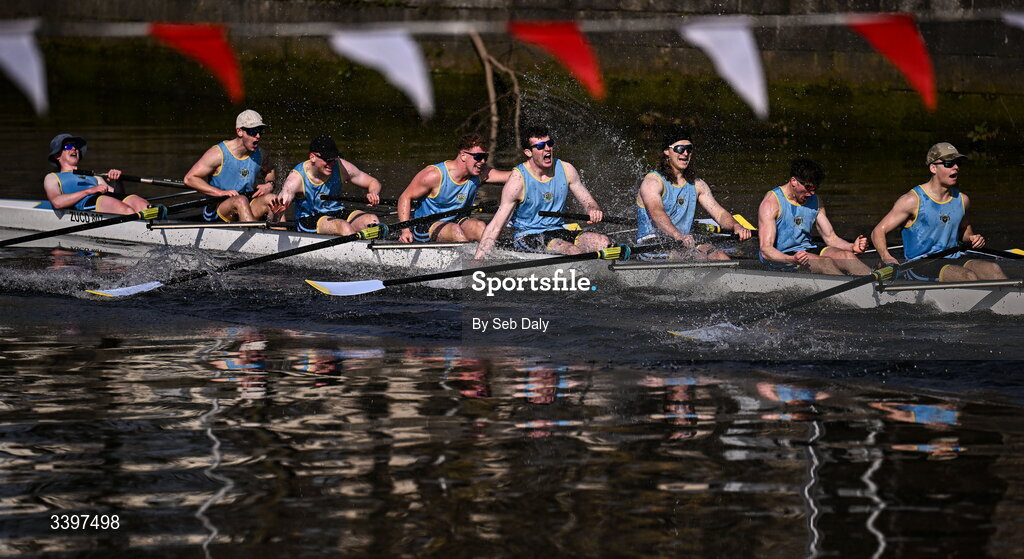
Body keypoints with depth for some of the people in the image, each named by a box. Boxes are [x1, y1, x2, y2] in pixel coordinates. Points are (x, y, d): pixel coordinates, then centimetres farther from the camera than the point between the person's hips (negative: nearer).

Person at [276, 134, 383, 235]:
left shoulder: (341, 167, -7)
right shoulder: (297, 177, -17)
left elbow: (373, 183, 3)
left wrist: (373, 194, -21)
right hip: (308, 221, -5)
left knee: (372, 220, -23)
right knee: (343, 226, -35)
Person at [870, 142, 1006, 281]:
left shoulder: (962, 200, 12)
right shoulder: (913, 200, -7)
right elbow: (878, 231, -7)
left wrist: (971, 238, 8)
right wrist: (887, 258, -26)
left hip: (953, 261, 6)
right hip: (920, 267, -6)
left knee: (993, 269, -23)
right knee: (968, 276, -32)